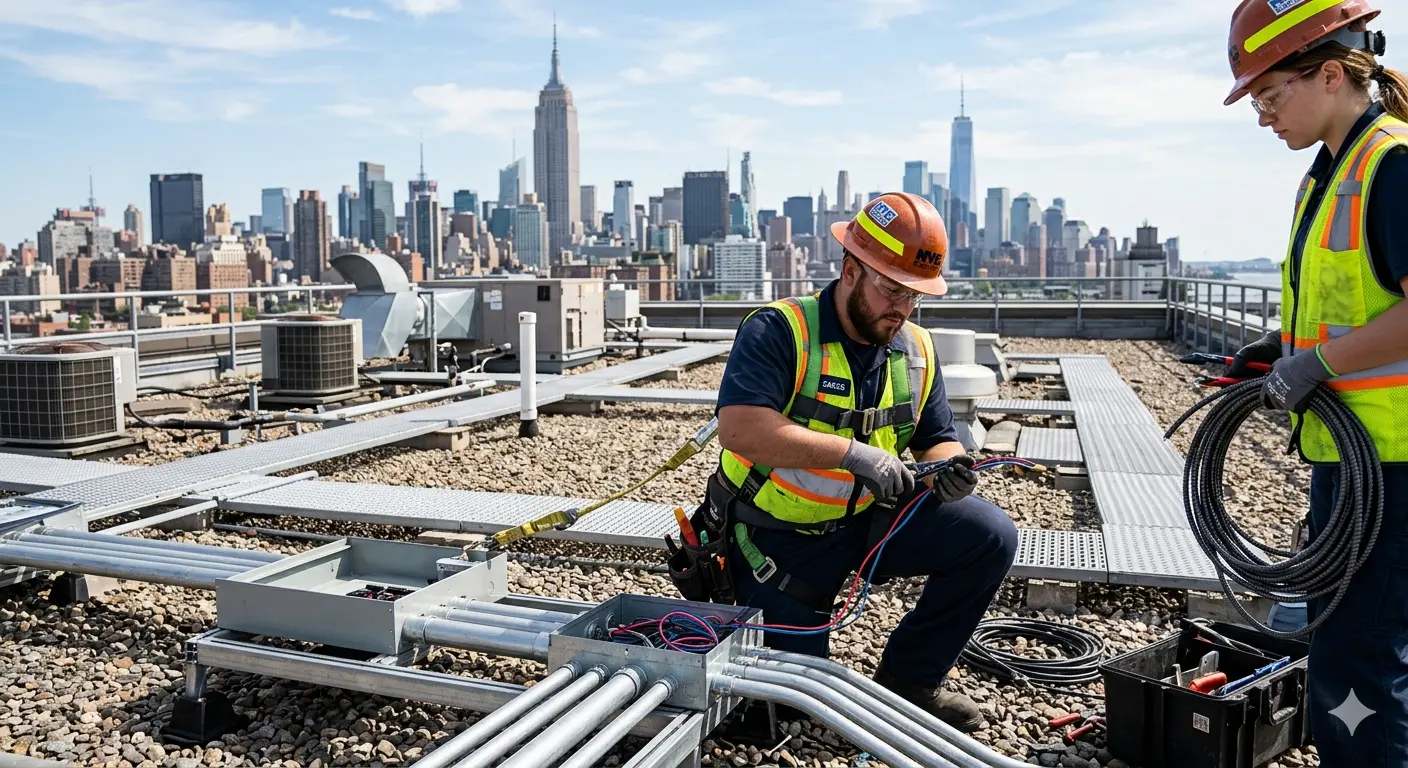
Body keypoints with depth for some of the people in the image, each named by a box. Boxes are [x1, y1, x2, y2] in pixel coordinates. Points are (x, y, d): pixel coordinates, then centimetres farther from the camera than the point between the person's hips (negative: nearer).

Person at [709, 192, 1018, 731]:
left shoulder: (916, 351, 1)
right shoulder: (779, 332, -20)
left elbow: (936, 440, 9)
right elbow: (740, 428, -34)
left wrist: (947, 471, -16)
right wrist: (854, 453, -37)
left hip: (867, 524, 5)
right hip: (780, 540, -5)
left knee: (990, 536, -13)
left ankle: (907, 678, 4)